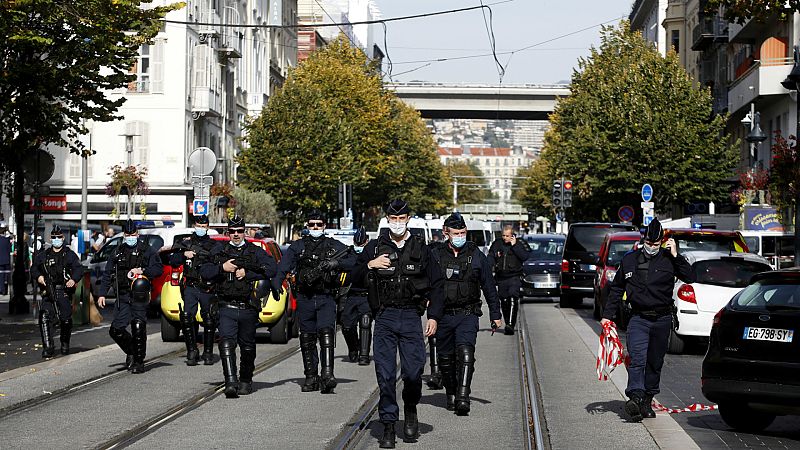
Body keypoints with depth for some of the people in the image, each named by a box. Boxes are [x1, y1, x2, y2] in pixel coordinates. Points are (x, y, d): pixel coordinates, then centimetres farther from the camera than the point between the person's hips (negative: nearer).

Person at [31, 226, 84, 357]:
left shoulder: (70, 254, 7)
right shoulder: (43, 255, 15)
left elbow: (79, 268, -3)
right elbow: (34, 268, 20)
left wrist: (73, 279, -23)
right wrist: (38, 276, -3)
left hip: (64, 292, -1)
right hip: (48, 292, 1)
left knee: (66, 319, 1)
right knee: (44, 317, -16)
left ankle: (65, 344, 25)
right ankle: (48, 347, -15)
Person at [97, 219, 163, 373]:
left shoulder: (146, 250, 5)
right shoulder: (118, 252, 16)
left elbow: (159, 269, 0)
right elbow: (107, 274, 19)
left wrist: (142, 271, -14)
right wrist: (102, 294, 11)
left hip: (139, 296, -4)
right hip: (122, 296, 4)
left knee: (138, 329, -8)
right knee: (116, 330, -3)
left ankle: (139, 362, 3)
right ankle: (131, 351, 22)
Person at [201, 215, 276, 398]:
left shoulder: (256, 251, 7)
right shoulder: (219, 251, 11)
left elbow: (271, 269, -8)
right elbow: (204, 272, 3)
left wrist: (246, 273, -13)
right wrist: (222, 267, -13)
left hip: (248, 309, 0)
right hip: (227, 308, 0)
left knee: (248, 347, 12)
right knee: (226, 343, -18)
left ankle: (245, 381, 29)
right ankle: (231, 383, -24)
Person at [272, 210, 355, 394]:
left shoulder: (334, 245, 9)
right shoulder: (298, 246, 9)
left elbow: (353, 261, 3)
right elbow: (283, 266, -3)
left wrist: (336, 263, -15)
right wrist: (276, 283, -21)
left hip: (326, 298, -2)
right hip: (305, 299, 2)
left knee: (326, 334, -18)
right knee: (307, 339, 7)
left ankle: (327, 375, -24)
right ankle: (311, 377, 16)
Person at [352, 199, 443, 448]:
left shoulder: (420, 248, 8)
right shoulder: (375, 247, 7)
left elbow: (436, 284, 11)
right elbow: (355, 278, 11)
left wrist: (433, 316, 1)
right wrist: (370, 265, -9)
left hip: (411, 318, 0)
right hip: (385, 318, 0)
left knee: (413, 371, -5)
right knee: (385, 374, -3)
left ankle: (410, 411, 23)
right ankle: (388, 426, 4)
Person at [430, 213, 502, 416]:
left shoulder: (476, 256, 4)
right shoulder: (436, 256, 3)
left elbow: (489, 286, 11)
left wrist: (495, 314, 12)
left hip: (467, 315, -2)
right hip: (443, 315, 2)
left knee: (465, 353, -20)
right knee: (446, 359, 9)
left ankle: (463, 397, -25)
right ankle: (451, 395, 26)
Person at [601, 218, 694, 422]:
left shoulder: (668, 260, 1)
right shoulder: (629, 260, 6)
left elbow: (689, 277, -10)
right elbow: (616, 288, 16)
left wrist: (676, 256, -15)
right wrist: (608, 314, 13)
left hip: (662, 320, 1)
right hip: (639, 319, 0)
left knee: (655, 363, 8)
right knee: (637, 359, -17)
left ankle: (647, 401, 19)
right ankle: (635, 397, -29)